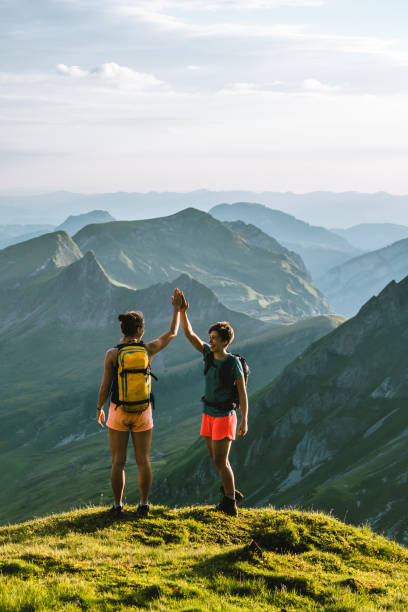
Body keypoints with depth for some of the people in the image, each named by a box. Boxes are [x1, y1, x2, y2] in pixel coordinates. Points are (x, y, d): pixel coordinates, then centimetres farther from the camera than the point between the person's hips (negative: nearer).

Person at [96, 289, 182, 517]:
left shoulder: (112, 354, -13)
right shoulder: (148, 350, -8)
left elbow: (105, 387, -8)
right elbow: (172, 333, 9)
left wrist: (99, 409, 7)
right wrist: (177, 310, 21)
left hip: (118, 412, -1)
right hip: (143, 412, 1)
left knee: (118, 462, 7)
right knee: (143, 460, 11)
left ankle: (118, 506, 12)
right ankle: (144, 505, 16)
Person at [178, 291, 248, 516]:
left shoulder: (234, 363, -17)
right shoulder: (209, 354, -1)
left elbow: (242, 392, -13)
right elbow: (189, 334, -6)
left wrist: (244, 421, -16)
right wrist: (182, 311, -20)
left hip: (225, 417, -7)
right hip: (209, 415, 7)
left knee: (220, 461, -6)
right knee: (217, 459, 16)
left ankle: (230, 504, 6)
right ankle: (230, 493, 33)